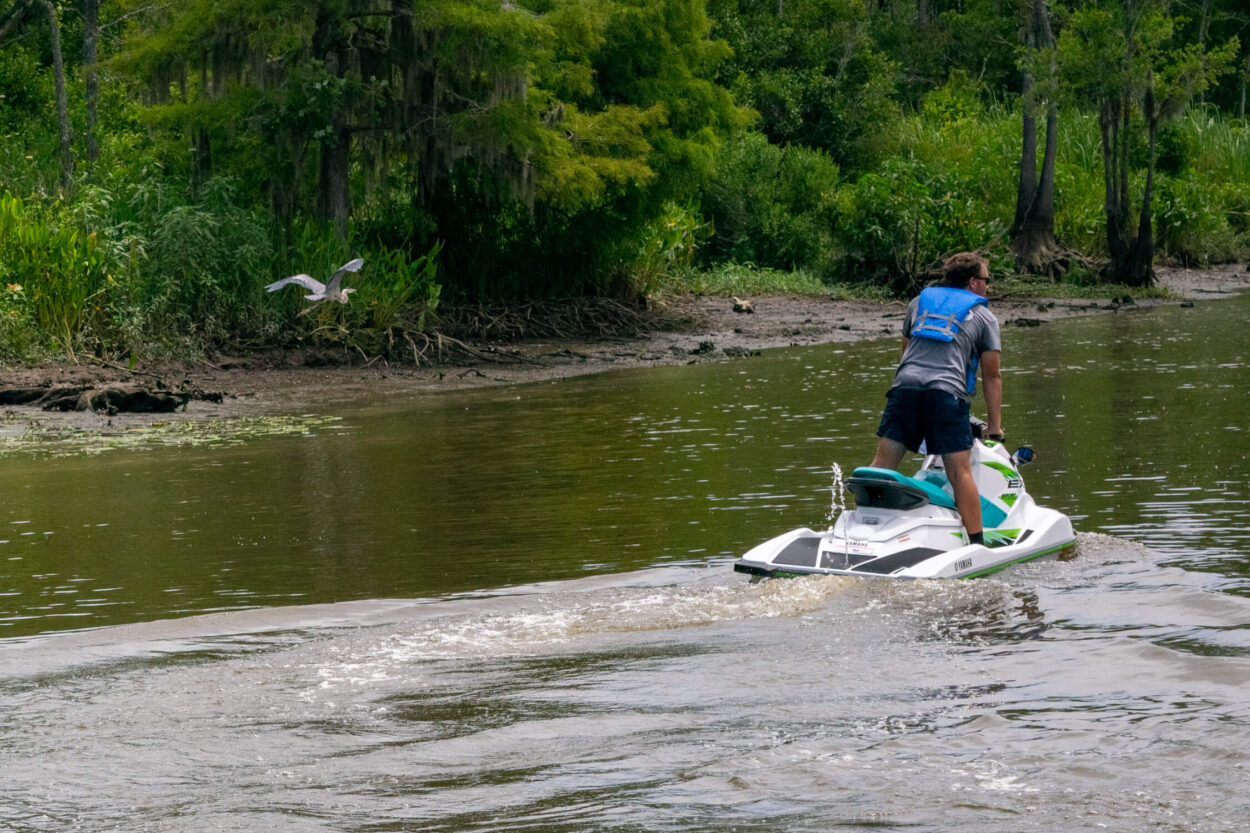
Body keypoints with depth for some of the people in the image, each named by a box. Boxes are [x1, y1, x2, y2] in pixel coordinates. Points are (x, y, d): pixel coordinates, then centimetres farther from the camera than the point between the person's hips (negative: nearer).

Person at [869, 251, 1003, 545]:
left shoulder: (919, 302, 28)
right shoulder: (984, 317, 18)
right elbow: (991, 377, 16)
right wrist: (995, 426, 19)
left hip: (905, 386, 3)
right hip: (948, 391, -3)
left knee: (883, 463, 2)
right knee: (960, 472, -5)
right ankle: (976, 543, -6)